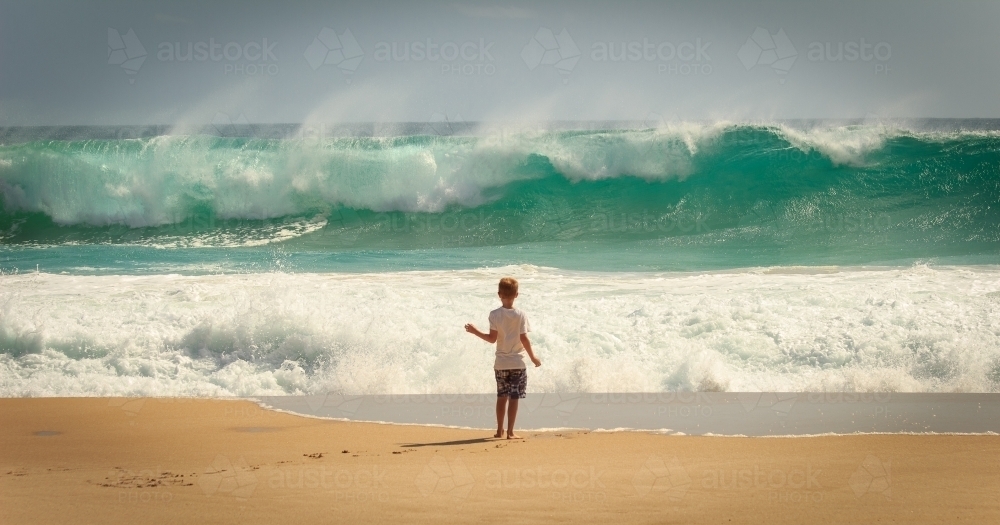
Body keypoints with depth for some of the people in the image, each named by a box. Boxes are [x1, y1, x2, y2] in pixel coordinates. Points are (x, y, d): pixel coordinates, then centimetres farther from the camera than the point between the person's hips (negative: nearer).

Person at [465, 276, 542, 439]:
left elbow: (492, 338, -9)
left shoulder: (495, 315, -6)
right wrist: (533, 357, 1)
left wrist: (475, 332, 4)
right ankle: (510, 432, -2)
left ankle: (499, 430, 20)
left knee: (502, 396, 15)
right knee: (514, 397, 0)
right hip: (517, 362, -2)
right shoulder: (520, 315, -8)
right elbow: (524, 338, -9)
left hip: (501, 363, 2)